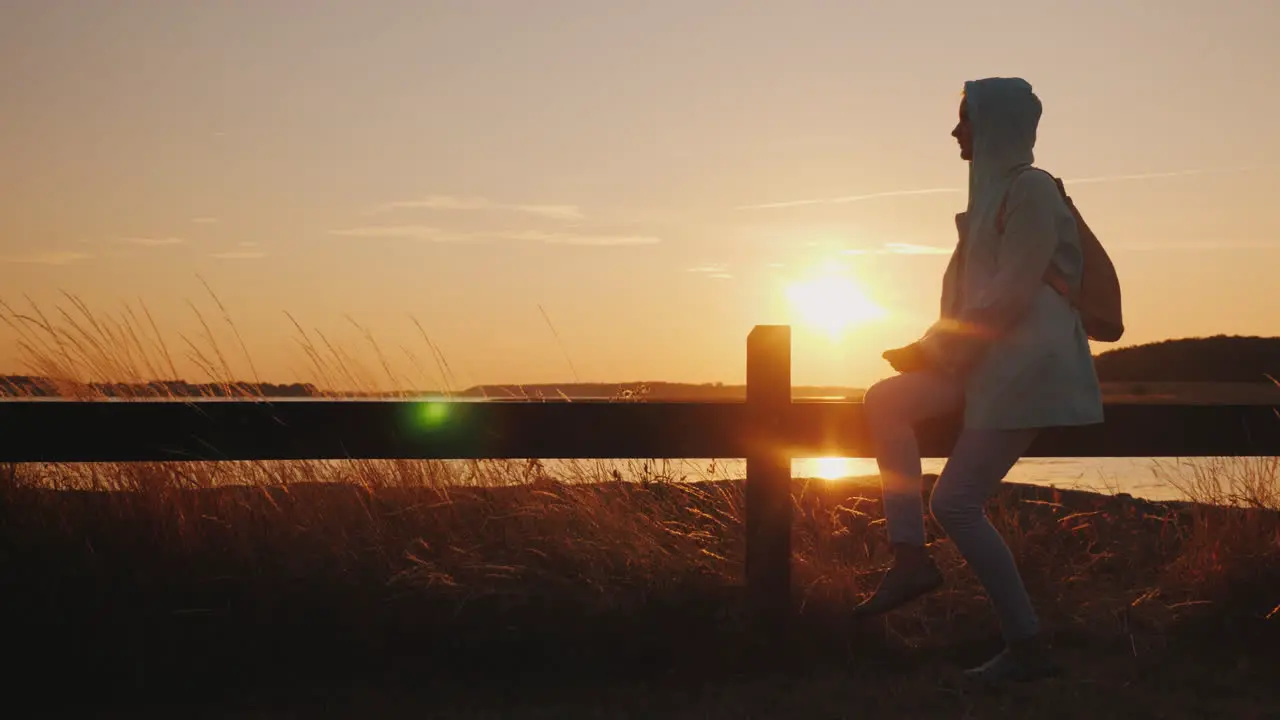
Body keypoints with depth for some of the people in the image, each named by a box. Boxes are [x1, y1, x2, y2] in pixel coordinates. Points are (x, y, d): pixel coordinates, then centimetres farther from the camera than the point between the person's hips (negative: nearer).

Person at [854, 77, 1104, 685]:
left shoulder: (1030, 190, -14)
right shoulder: (996, 189, 16)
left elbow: (1008, 297, -19)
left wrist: (933, 351, -13)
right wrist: (934, 350, 6)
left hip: (1028, 363, -10)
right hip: (992, 358, 10)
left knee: (955, 502, -11)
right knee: (886, 401, 0)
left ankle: (1028, 647, -2)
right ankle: (910, 559, -2)